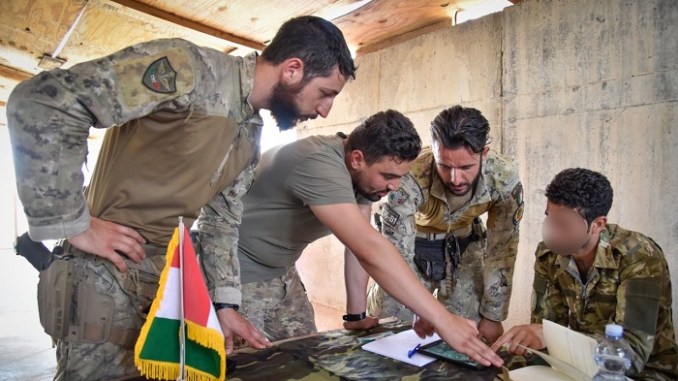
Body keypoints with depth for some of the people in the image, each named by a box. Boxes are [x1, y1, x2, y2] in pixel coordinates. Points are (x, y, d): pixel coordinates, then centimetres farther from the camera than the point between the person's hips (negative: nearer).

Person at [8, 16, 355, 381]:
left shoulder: (252, 133, 7)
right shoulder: (188, 68, -19)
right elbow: (40, 101, -24)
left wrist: (224, 302, 7)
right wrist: (73, 225, -22)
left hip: (174, 279, 8)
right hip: (109, 278, -7)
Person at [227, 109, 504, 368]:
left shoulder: (366, 172, -7)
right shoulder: (320, 165, -34)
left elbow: (362, 244, -4)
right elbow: (371, 250, -42)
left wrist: (357, 315, -6)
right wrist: (442, 320, -42)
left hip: (280, 272, 8)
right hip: (241, 271, -7)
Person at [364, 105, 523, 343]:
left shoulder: (504, 178, -29)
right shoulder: (410, 177, -38)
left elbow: (502, 251, -16)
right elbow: (397, 255, -30)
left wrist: (493, 317, -12)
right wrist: (424, 313, -35)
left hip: (464, 246, 2)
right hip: (414, 243, -1)